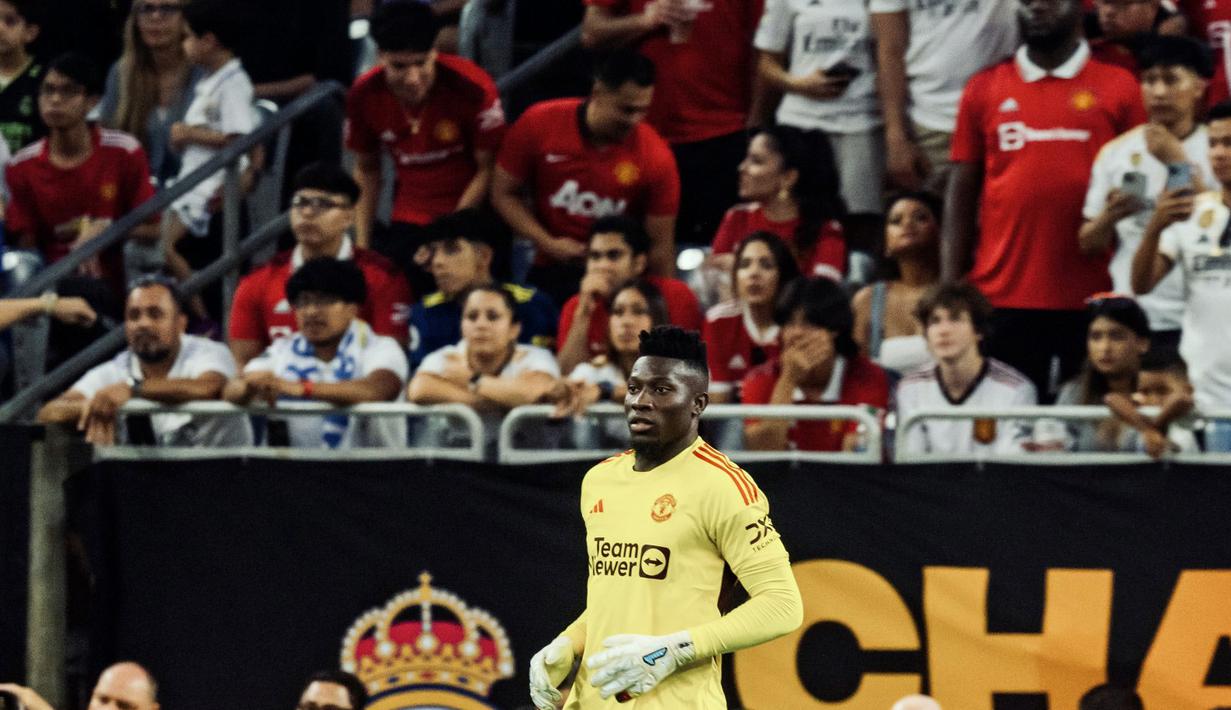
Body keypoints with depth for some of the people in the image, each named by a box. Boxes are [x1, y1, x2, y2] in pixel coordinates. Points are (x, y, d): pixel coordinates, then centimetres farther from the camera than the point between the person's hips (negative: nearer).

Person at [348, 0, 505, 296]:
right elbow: (367, 170, 8)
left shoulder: (472, 88, -19)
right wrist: (362, 243, 1)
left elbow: (487, 168, -11)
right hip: (407, 226, 3)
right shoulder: (364, 95, -7)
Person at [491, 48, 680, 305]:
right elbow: (504, 194, 0)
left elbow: (660, 247, -7)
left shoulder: (656, 158, -13)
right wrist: (548, 243, -12)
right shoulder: (539, 125, -10)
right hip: (548, 274, 1)